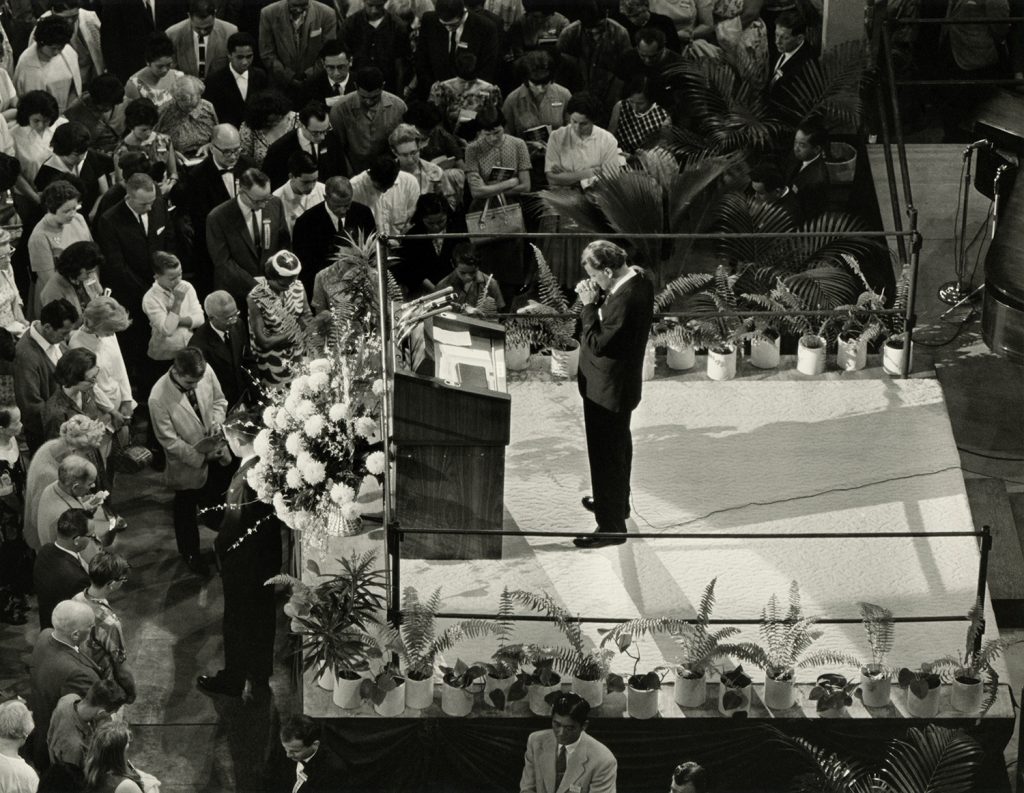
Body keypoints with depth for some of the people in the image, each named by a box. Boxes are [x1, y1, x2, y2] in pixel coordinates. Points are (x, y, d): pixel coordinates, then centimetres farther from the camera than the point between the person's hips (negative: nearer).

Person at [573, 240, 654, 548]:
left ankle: (611, 526, 12)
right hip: (621, 385, 10)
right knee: (619, 446, 28)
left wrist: (589, 305, -23)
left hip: (607, 389, -10)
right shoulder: (638, 278, -3)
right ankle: (617, 502, 48)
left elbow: (596, 343, -27)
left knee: (606, 455, 2)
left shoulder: (624, 300, -33)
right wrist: (595, 298, -8)